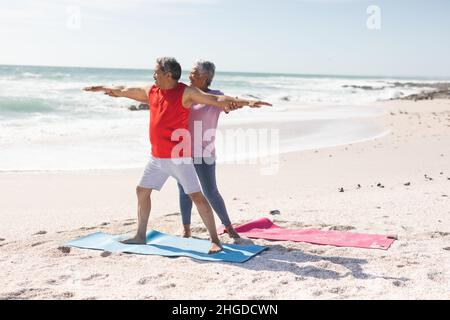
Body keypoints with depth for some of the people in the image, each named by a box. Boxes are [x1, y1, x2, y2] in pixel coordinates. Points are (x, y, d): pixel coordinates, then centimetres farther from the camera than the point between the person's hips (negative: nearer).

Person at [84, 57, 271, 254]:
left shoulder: (186, 93, -11)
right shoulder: (151, 91, 8)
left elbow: (216, 99, -18)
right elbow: (124, 91, 22)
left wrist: (247, 102, -26)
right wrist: (101, 88, 32)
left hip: (179, 157, -7)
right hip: (157, 157, 7)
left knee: (196, 196, -9)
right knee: (142, 191, 13)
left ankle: (215, 240, -3)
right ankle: (140, 236, 28)